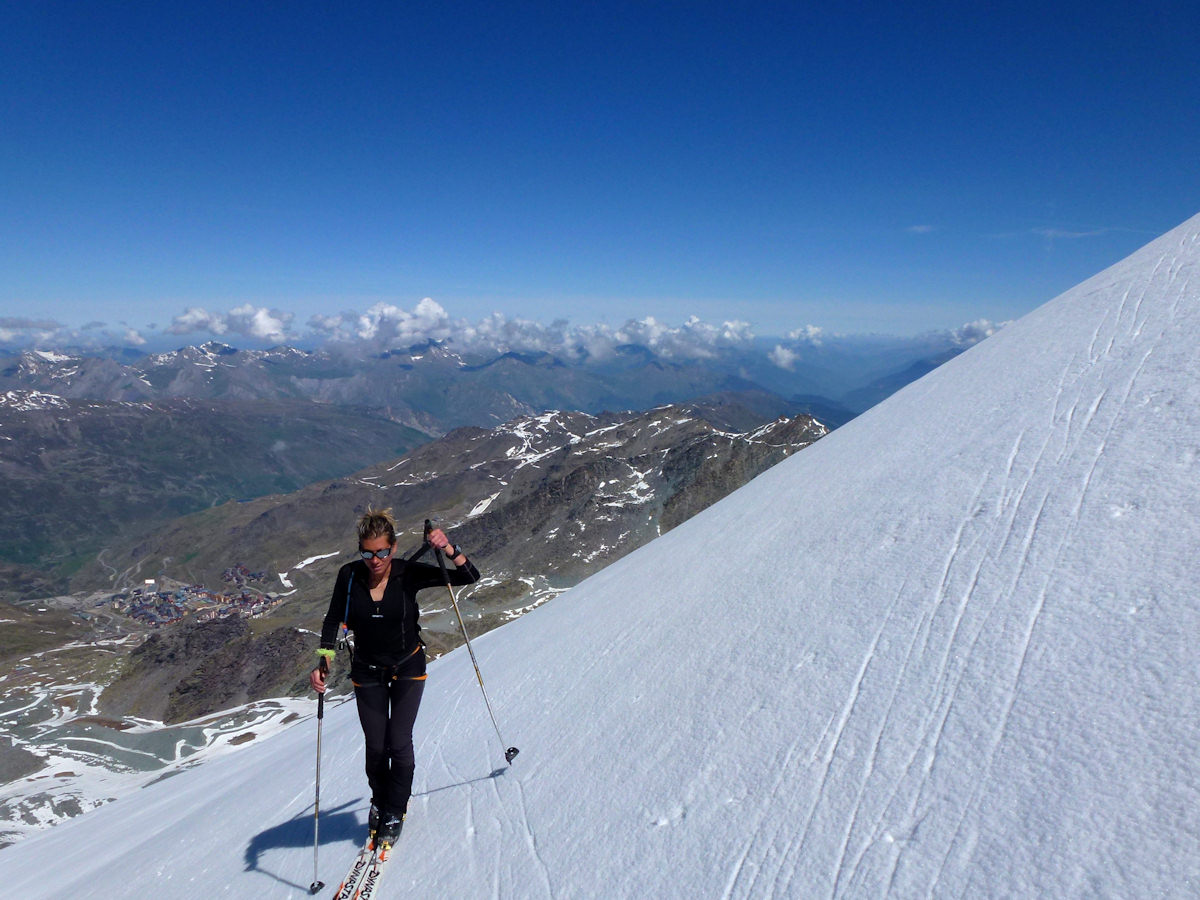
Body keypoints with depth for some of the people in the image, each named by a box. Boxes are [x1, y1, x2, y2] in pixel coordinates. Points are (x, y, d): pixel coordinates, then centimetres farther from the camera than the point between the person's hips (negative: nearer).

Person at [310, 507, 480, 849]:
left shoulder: (409, 574, -21)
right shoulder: (349, 576, -17)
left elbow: (469, 577, -24)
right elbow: (333, 622, -3)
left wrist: (448, 548, -41)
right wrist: (324, 662, -16)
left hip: (408, 669, -1)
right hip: (368, 672, 2)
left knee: (399, 742, -4)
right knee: (376, 746, 6)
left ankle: (395, 810, 21)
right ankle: (379, 801, 35)